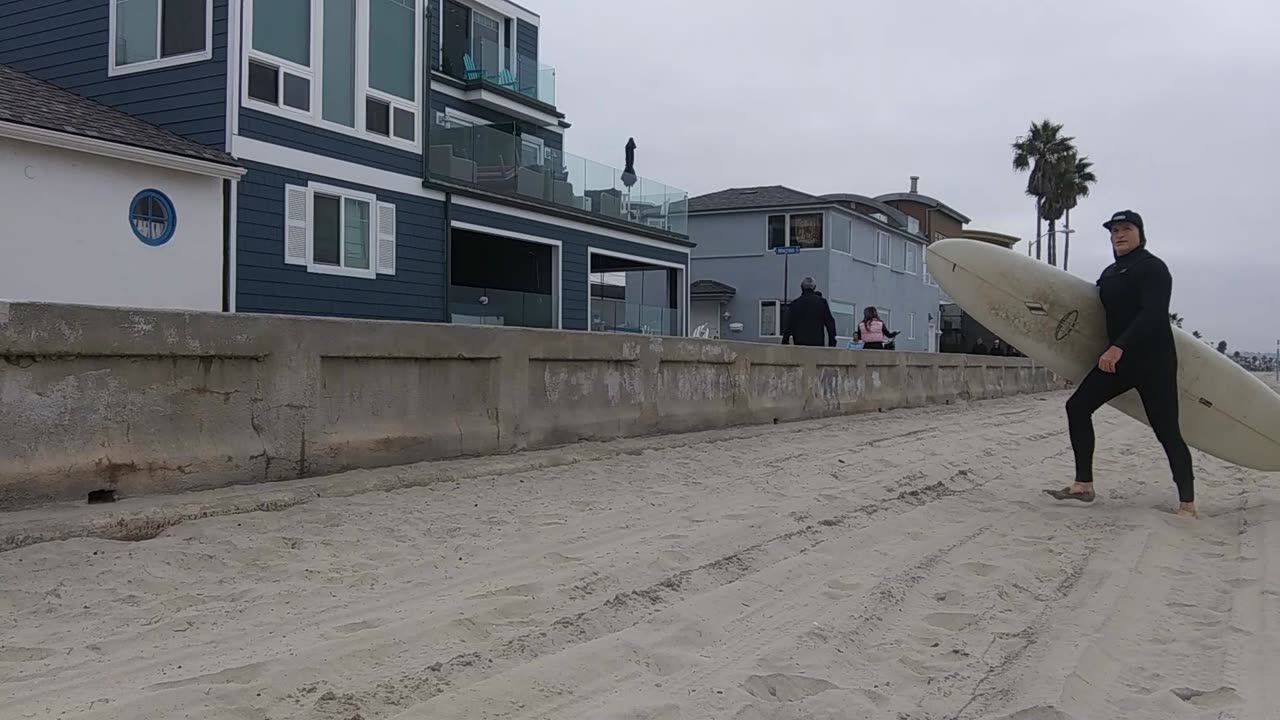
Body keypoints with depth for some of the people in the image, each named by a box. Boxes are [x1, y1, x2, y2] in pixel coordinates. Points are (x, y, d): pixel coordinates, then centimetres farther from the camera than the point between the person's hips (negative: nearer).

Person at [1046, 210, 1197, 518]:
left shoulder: (1152, 268, -8)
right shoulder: (1110, 273, 16)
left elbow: (1153, 314, -21)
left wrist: (1118, 348, -29)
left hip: (1154, 361, -8)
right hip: (1119, 359, 8)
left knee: (1166, 430, -7)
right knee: (1078, 406, 0)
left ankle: (1188, 505, 2)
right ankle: (1083, 484, 5)